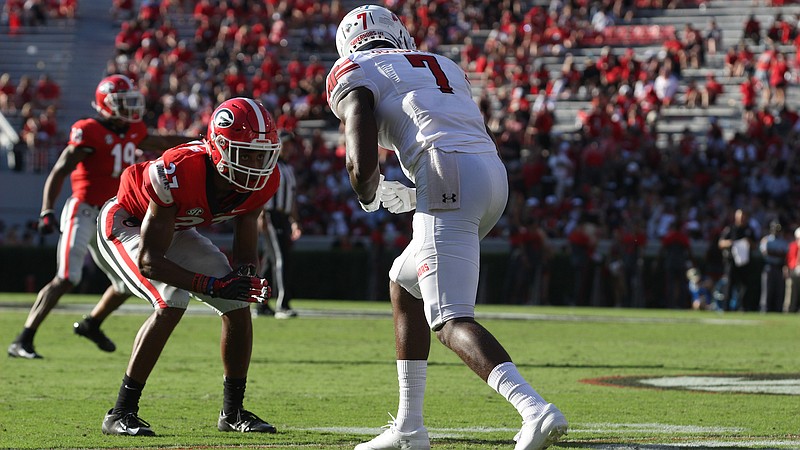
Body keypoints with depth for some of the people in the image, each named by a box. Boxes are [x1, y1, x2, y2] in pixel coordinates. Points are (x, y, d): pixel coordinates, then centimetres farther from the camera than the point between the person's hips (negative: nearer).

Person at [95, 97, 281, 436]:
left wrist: (245, 278, -30)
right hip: (127, 224, -7)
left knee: (238, 306, -2)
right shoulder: (178, 174, -41)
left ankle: (233, 412, 14)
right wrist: (214, 285, -45)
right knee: (171, 304, -27)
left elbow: (245, 250, -6)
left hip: (175, 229, 7)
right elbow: (148, 261, -37)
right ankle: (121, 414, -20)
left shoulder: (263, 181, -22)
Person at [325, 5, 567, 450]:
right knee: (404, 283, 26)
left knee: (453, 321, -11)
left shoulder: (353, 74, 11)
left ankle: (536, 410, -34)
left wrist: (368, 195, 19)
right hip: (495, 176, 7)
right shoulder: (444, 66, 31)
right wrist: (411, 199, 36)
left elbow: (362, 165, -4)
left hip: (448, 179, -7)